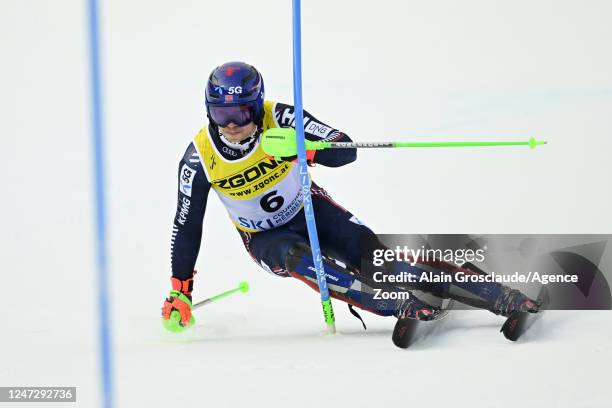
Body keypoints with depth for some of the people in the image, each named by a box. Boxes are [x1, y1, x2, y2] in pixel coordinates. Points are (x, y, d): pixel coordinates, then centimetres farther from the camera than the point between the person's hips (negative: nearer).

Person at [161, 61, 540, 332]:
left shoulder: (279, 119, -23)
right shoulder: (200, 159, -20)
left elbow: (346, 151, -26)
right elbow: (187, 226, -9)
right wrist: (179, 290, -10)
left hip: (309, 209, 0)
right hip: (265, 238, 0)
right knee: (296, 257, -35)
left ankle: (501, 298, -23)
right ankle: (398, 305, -42)